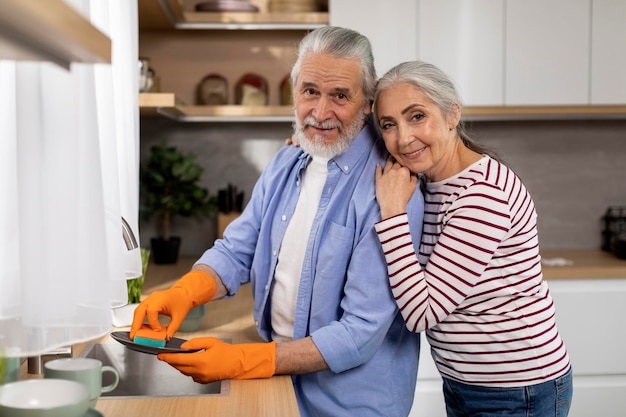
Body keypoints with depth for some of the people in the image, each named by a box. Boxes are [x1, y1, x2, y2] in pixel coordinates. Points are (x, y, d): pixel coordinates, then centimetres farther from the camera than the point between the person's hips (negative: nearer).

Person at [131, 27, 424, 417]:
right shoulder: (286, 164, 0)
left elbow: (360, 333, -26)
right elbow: (236, 251, 3)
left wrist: (242, 361, -29)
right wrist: (184, 291, -18)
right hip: (279, 379, 6)